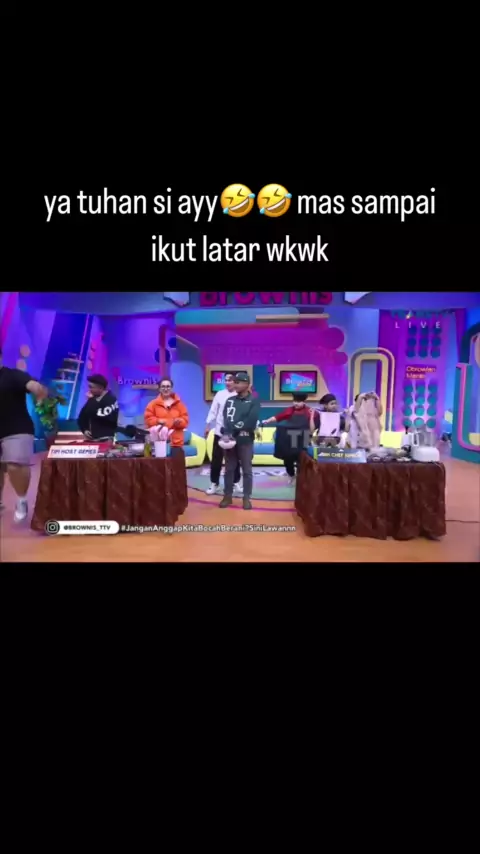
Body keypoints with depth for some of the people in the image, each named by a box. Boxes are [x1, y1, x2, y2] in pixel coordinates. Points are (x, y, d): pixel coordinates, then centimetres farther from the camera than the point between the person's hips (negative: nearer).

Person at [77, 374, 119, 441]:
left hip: (106, 440, -7)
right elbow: (82, 417, 18)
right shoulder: (92, 400, 13)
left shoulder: (111, 400, -9)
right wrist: (84, 430, 0)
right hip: (91, 439, 7)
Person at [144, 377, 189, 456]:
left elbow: (185, 420, 7)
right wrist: (158, 421, -15)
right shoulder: (153, 404, 8)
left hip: (176, 442, 2)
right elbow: (148, 419, 2)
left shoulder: (179, 403, 11)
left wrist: (179, 421, -15)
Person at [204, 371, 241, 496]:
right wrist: (208, 425, 2)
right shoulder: (220, 394, 2)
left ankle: (236, 483, 22)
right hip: (220, 431, 1)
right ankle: (214, 483, 16)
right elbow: (213, 410, 5)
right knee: (216, 458, 6)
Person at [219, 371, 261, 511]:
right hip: (230, 439, 4)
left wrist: (234, 429, -12)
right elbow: (226, 418, 0)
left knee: (246, 470, 3)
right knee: (229, 469, 9)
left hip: (245, 440, -4)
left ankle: (247, 498, 11)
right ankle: (228, 496, 18)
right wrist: (227, 433, -17)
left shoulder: (254, 400, -1)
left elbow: (251, 422, -12)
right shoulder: (230, 400, 13)